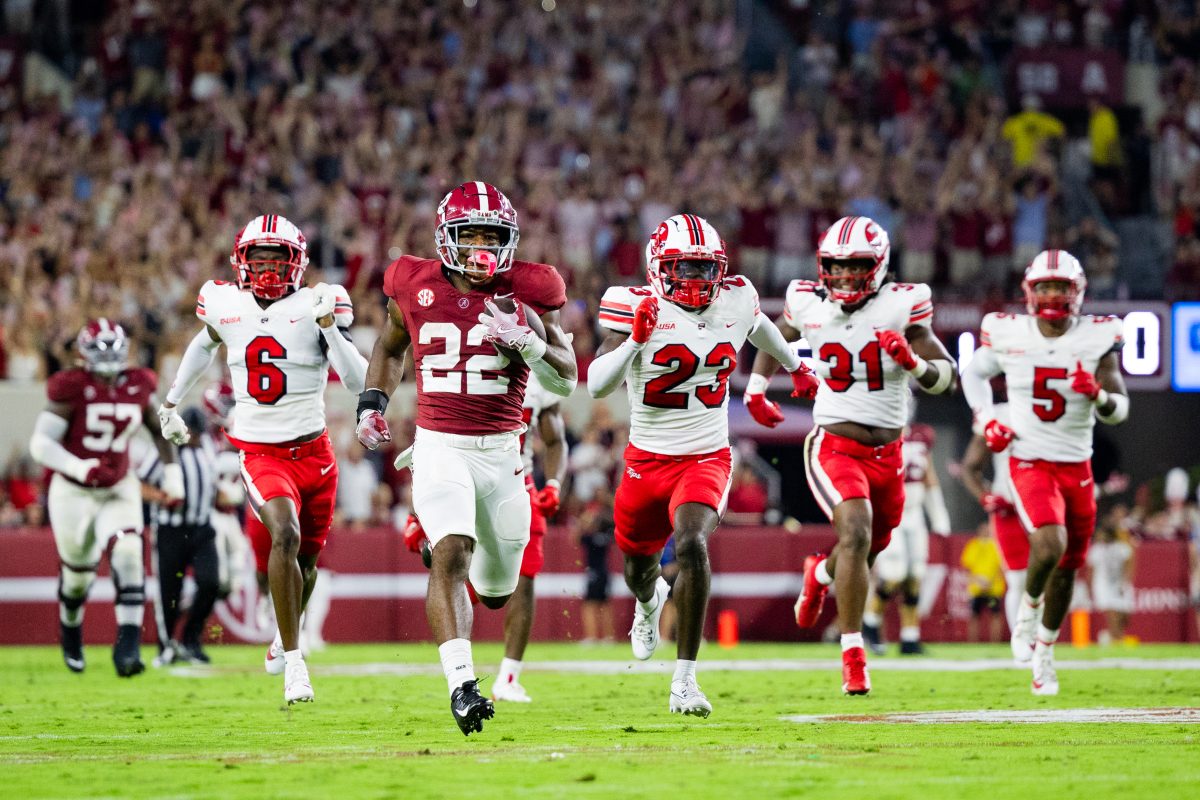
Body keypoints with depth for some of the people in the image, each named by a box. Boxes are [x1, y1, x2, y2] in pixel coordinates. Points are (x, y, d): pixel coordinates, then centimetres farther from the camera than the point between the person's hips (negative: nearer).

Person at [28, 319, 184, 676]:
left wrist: (171, 472, 9)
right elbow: (41, 442, -20)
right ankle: (71, 638, 43)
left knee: (128, 554, -22)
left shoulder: (138, 388, -4)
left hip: (118, 490, 2)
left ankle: (128, 645, -28)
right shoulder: (72, 389, -18)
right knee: (77, 573, 11)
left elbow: (160, 429, 15)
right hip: (74, 492, -2)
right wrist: (77, 467, -36)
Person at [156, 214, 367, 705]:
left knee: (306, 560, 14)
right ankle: (293, 662, -23)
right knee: (285, 536, -26)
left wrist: (329, 327, -26)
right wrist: (171, 402, 30)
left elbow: (358, 382, -14)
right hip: (260, 455, -1)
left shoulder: (315, 305, -8)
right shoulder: (224, 304, 0)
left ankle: (285, 633, 45)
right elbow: (205, 343, 24)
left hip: (313, 452, 1)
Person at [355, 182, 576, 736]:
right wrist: (371, 403, 8)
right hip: (440, 449, -2)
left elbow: (566, 381, -3)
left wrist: (526, 341, -20)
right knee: (451, 558, -25)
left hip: (501, 451, 2)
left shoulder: (528, 292, -2)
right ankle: (461, 684, -30)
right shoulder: (416, 287, 0)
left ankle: (446, 549, 48)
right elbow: (390, 346, 21)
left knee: (496, 592, 14)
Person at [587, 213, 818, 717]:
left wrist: (796, 366, 41)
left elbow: (758, 327, 24)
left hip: (707, 458, 0)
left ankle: (685, 680, -24)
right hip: (647, 461, 0)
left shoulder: (734, 302, -3)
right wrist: (636, 338, -36)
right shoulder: (637, 308, -13)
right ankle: (649, 603, 61)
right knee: (638, 566, 19)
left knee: (691, 545, -28)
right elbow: (597, 385, -23)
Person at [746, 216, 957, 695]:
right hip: (835, 445, -2)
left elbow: (948, 378, -9)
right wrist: (755, 389, 16)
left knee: (870, 548, 21)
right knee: (856, 534, -25)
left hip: (887, 453, 2)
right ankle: (853, 656, -20)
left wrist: (914, 362, -28)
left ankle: (821, 574, 57)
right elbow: (777, 337, 20)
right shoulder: (809, 305, -5)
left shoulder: (900, 306, -10)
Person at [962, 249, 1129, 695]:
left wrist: (1099, 395, -29)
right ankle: (1028, 608, 4)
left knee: (1067, 567, 11)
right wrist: (985, 420, -1)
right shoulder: (1009, 335, -6)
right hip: (1030, 463, -3)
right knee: (1050, 544, -27)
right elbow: (974, 374, 15)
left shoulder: (1096, 339, -6)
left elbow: (1119, 411, -7)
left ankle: (1044, 654, 30)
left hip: (1077, 468, 3)